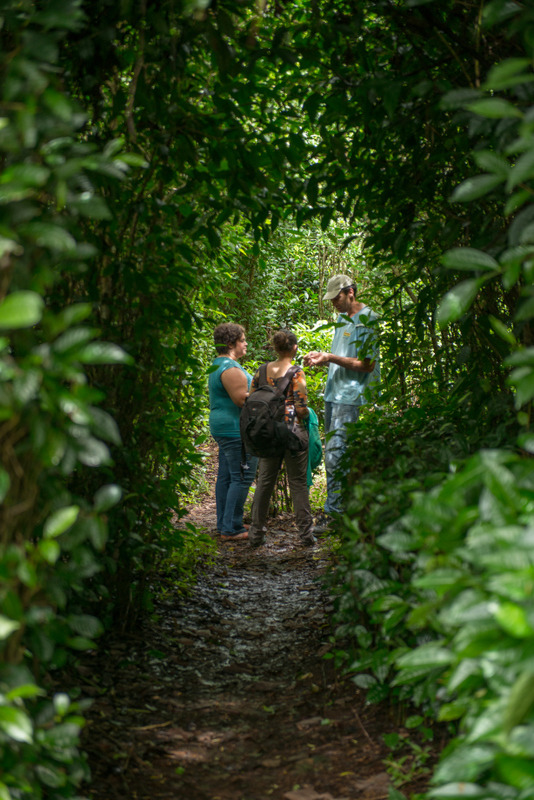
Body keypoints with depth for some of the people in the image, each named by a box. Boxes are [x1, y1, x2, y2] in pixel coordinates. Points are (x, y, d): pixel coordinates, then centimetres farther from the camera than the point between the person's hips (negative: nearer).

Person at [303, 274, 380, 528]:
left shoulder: (368, 320, -11)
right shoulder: (342, 318, 18)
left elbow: (367, 364, -15)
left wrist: (331, 358, -18)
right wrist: (321, 356, 7)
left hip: (352, 397, -9)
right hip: (333, 394, 9)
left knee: (335, 455, -12)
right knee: (332, 454, 10)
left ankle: (333, 512, -8)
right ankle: (342, 506, 18)